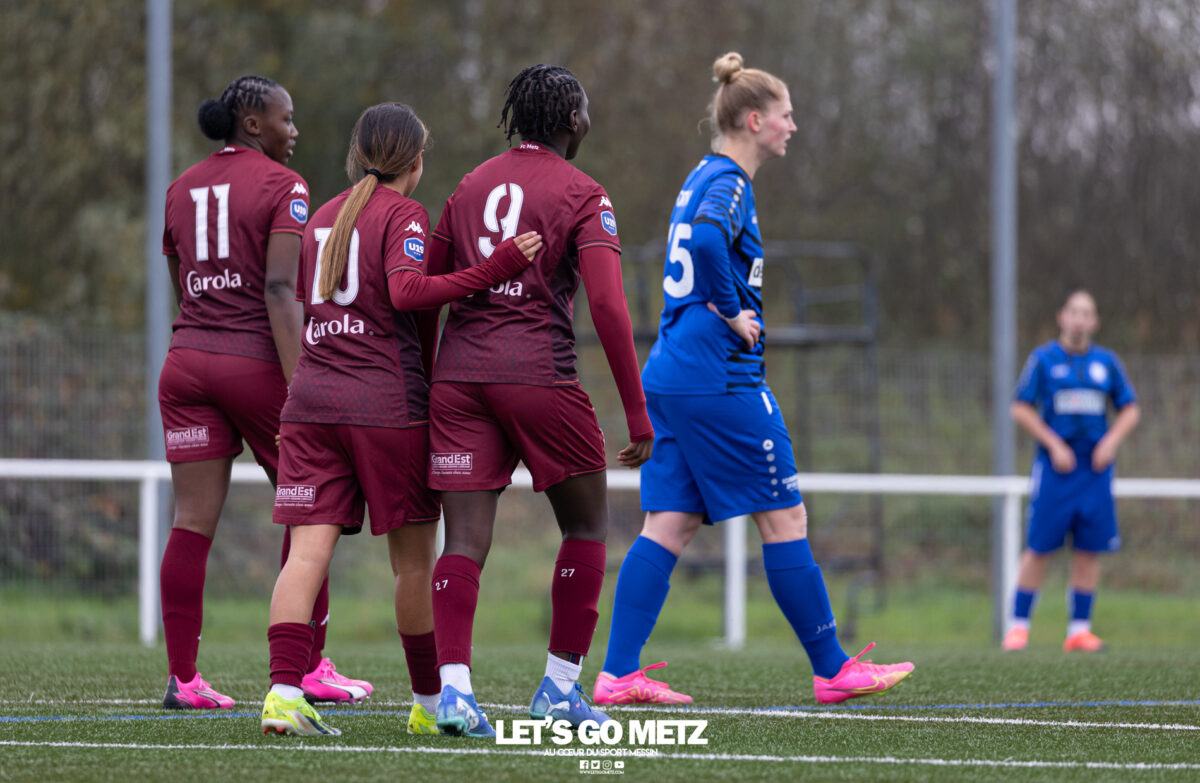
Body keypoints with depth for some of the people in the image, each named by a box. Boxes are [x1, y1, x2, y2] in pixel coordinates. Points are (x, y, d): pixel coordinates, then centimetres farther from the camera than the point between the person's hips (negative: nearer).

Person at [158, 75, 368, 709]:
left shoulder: (182, 188, 13)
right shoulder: (282, 186, -5)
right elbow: (279, 289, -15)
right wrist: (299, 385, -18)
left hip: (186, 359, 5)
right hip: (255, 362, -5)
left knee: (192, 521, 1)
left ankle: (182, 677, -2)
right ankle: (310, 668, 11)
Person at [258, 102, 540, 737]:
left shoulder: (323, 216, 19)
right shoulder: (403, 214, -1)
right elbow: (407, 290, -17)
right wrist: (493, 271, -19)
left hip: (310, 397, 5)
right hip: (385, 401, -5)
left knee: (308, 551, -6)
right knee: (413, 557, 7)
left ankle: (284, 690, -22)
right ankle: (429, 702, 16)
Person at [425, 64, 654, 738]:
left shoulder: (472, 185, 15)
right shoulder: (582, 195, 0)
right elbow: (607, 305, -10)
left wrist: (422, 379, 23)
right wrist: (637, 412, -8)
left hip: (459, 373, 4)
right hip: (539, 374, -4)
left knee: (466, 542, 0)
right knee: (587, 524, 13)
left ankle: (453, 686, -16)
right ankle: (561, 685, 11)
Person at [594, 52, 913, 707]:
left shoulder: (702, 180, 18)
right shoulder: (728, 184, -12)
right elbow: (707, 243, -32)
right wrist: (732, 311, -19)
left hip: (669, 377, 9)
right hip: (720, 380, -9)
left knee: (669, 524, 5)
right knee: (784, 518, -1)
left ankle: (617, 675, -3)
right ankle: (832, 671, 4)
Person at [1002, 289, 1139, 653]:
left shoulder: (1106, 362, 9)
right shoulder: (1043, 359, 1)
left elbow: (1130, 410, 14)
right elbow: (1021, 410, 0)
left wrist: (1111, 441, -3)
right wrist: (1054, 445, -9)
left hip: (1095, 467, 3)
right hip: (1055, 467, -3)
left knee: (1089, 550, 1)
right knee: (1039, 548, -5)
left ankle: (1079, 630, 7)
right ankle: (1018, 626, 2)